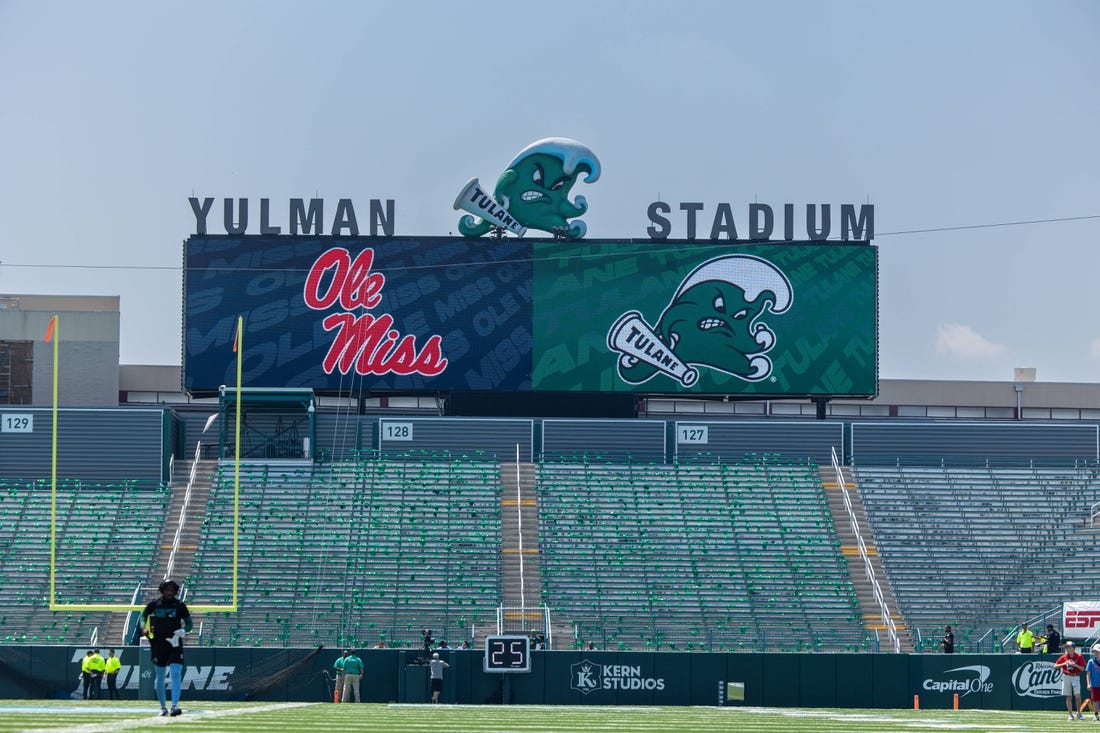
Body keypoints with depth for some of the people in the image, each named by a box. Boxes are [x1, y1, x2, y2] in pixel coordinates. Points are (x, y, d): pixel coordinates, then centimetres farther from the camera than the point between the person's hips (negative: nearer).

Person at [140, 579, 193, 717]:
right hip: (158, 644, 1)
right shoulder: (153, 604, 1)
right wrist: (144, 628, -2)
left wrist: (183, 631, -18)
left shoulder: (180, 605, 0)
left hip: (175, 644, -1)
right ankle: (163, 707, 21)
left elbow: (189, 623, 4)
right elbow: (144, 615, 18)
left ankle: (175, 705, -19)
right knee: (159, 677, 8)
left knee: (176, 673, -15)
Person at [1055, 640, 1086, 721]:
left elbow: (1082, 669, 0)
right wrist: (1064, 664, -11)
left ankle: (1079, 713, 2)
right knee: (1069, 697, 2)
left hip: (1075, 677, -1)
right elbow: (1055, 666, 3)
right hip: (1066, 677, 1)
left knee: (1078, 695, -11)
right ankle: (1070, 714, 7)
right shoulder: (1063, 657, 4)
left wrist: (1076, 665, -17)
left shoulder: (1079, 657, 1)